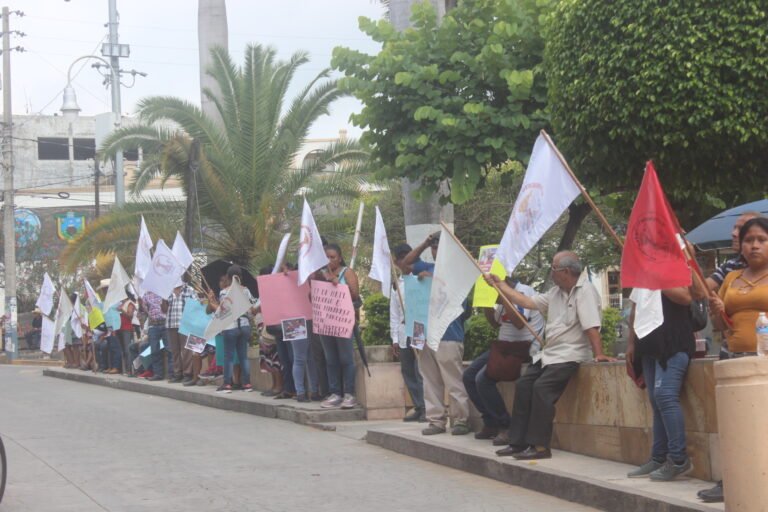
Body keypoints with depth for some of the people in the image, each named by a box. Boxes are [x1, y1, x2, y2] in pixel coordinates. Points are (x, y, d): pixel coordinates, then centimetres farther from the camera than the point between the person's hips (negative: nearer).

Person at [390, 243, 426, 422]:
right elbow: (394, 312, 16)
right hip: (403, 333, 6)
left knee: (421, 372, -9)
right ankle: (418, 407, 15)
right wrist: (395, 338, 11)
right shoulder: (397, 284, 15)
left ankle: (426, 409, -5)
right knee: (407, 372, 8)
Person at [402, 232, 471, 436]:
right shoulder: (429, 268, 15)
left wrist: (432, 278, -16)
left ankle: (461, 420, 1)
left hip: (448, 337, -7)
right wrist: (424, 244, 12)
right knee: (431, 382, 8)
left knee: (453, 383, -4)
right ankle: (436, 420, 13)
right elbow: (407, 263, 22)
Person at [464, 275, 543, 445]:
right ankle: (491, 423, 8)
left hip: (523, 348, -10)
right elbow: (495, 322, 17)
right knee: (469, 376, 2)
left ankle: (506, 426, -14)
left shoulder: (524, 292, -14)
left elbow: (519, 323, -26)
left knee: (483, 379, -24)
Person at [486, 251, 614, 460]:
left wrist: (599, 354, -29)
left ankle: (539, 446, -20)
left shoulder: (585, 291, -13)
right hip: (549, 353, 10)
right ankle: (518, 442, 6)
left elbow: (591, 327, -22)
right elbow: (527, 302, 19)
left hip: (569, 355, -9)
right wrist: (499, 284, 20)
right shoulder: (556, 292, 15)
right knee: (523, 385, 2)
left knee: (541, 388, -23)